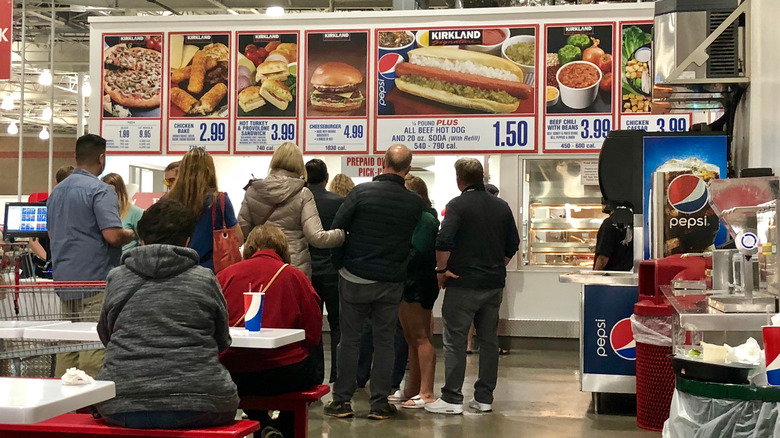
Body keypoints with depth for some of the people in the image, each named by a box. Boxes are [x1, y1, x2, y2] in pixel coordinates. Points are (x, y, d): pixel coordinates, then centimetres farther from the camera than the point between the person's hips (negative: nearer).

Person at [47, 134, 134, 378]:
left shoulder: (57, 191, 15)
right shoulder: (100, 190, -12)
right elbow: (113, 235, -21)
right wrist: (131, 235, -1)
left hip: (64, 278, 8)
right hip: (96, 281, -8)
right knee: (95, 346, -7)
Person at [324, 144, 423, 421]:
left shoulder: (362, 192, -9)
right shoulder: (414, 203, -2)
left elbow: (336, 229, -7)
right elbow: (409, 239, 9)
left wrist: (341, 264, 6)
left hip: (355, 278, -1)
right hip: (391, 283, 1)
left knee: (349, 339, 7)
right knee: (384, 342, 9)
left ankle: (342, 401, 9)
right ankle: (379, 403, 9)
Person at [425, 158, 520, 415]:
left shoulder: (458, 205, -10)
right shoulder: (501, 206, 9)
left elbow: (444, 242, -20)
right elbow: (513, 244, 13)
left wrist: (442, 270, -8)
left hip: (464, 282, -6)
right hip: (495, 283, 6)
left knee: (455, 340, -1)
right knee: (488, 340, 11)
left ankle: (452, 399, 0)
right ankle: (484, 398, 15)